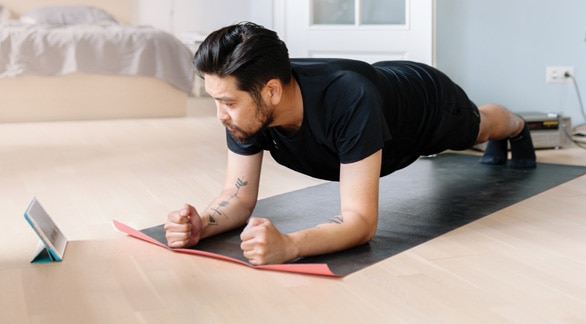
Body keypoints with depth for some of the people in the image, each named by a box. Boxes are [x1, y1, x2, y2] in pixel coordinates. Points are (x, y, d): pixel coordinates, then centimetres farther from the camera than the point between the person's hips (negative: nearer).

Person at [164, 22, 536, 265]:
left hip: (429, 102, -5)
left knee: (479, 127, 31)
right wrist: (201, 224, -52)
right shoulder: (248, 106, -37)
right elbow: (240, 197, -28)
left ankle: (518, 127, 69)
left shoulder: (349, 100, -53)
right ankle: (499, 144, 73)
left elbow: (362, 220, -53)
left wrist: (286, 245, -71)